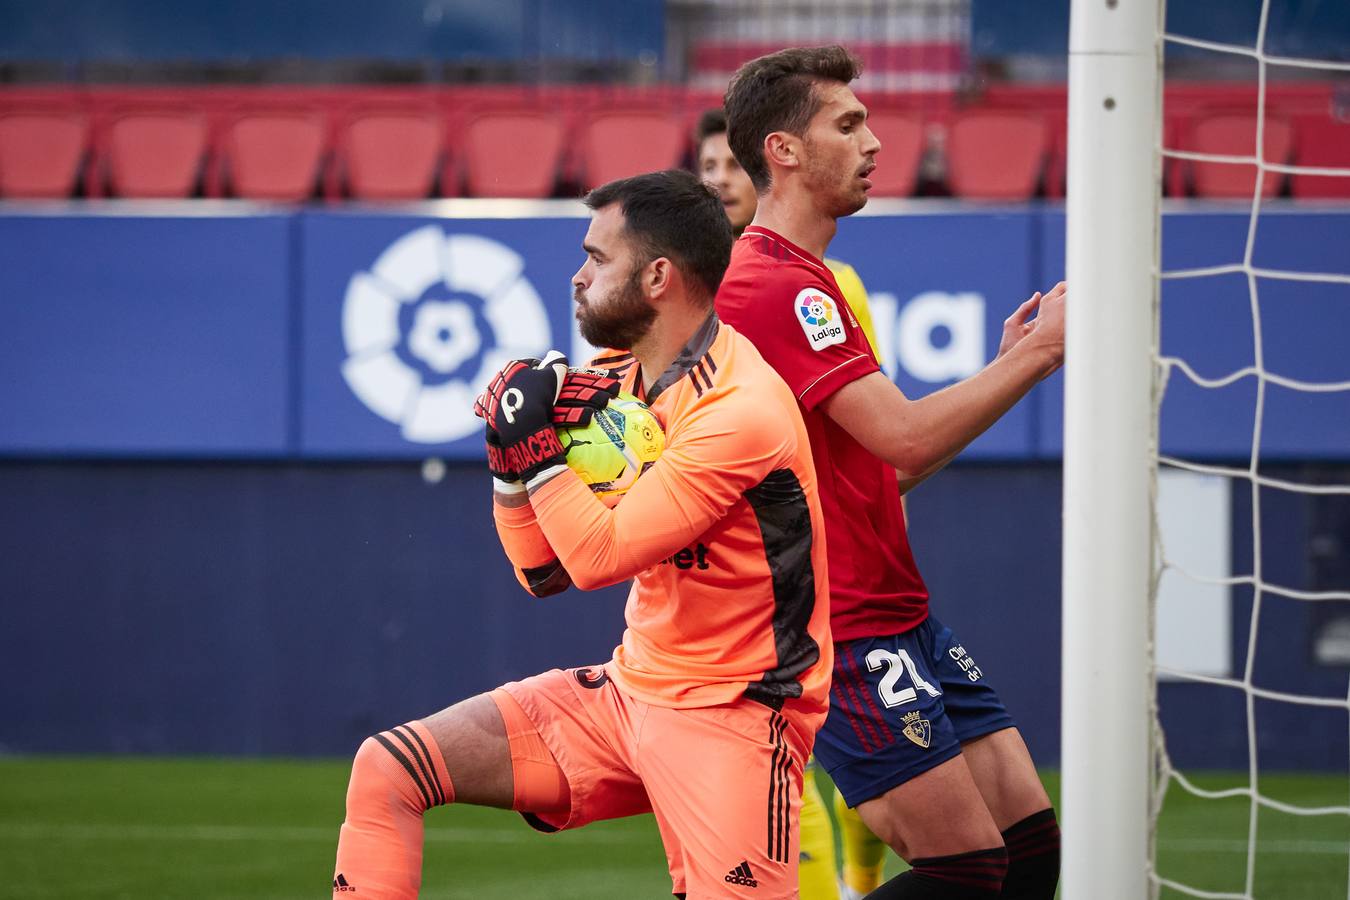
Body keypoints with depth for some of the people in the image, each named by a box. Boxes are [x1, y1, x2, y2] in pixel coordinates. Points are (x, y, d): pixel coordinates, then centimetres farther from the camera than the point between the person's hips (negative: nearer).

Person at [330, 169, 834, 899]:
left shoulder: (741, 409, -20)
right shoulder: (619, 378, 6)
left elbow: (599, 555, -24)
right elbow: (544, 572, 10)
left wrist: (535, 442, -14)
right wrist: (510, 454, -4)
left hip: (729, 717, -8)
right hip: (629, 688, 8)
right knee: (387, 770, -2)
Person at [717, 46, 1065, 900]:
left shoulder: (803, 280, 18)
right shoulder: (775, 285, -16)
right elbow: (904, 439, -23)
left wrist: (1008, 362, 12)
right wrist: (1034, 355, -14)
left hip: (901, 620, 10)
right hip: (849, 632, -10)